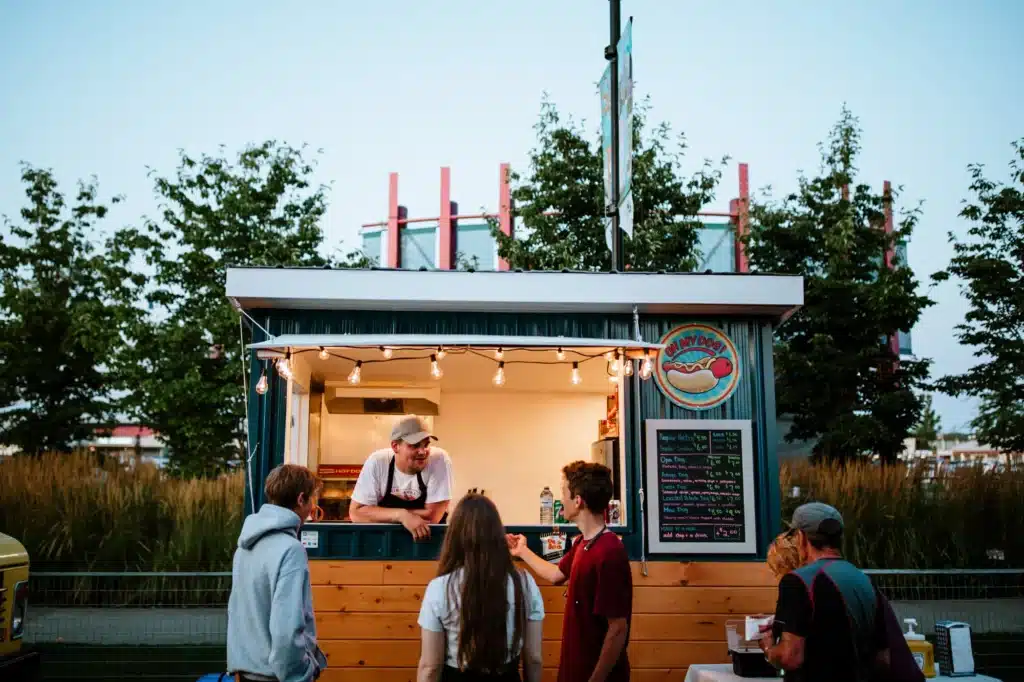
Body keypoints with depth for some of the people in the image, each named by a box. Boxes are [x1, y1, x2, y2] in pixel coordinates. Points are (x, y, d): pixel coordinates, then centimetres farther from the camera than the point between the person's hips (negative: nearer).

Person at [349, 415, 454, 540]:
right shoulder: (377, 462, -13)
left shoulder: (440, 460, -17)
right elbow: (356, 512, -14)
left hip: (429, 538, 0)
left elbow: (432, 516, -19)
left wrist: (380, 513, -16)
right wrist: (401, 515, -26)